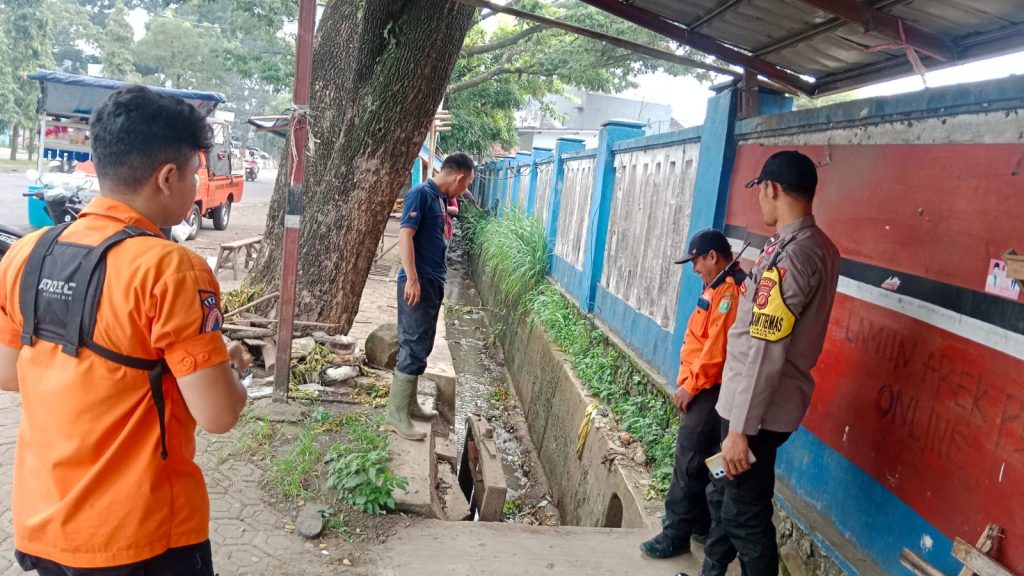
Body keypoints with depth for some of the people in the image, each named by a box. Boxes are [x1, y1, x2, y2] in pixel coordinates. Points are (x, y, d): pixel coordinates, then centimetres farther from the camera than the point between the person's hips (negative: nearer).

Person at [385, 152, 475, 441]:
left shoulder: (440, 197, 16)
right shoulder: (421, 193, -13)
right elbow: (405, 235, -21)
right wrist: (412, 278, -26)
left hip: (432, 282, 10)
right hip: (419, 282, -10)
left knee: (421, 346, 15)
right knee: (414, 347, -9)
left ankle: (410, 403, 26)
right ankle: (396, 415, -3)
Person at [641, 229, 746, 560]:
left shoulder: (732, 289, -17)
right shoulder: (719, 287, 16)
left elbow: (718, 347, -22)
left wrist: (691, 385, -15)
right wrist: (686, 382, 16)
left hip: (712, 391, -10)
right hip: (701, 387, 10)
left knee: (689, 459, -5)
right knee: (699, 459, 15)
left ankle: (677, 534, 4)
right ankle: (701, 526, 25)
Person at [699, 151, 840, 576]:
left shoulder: (788, 255, -24)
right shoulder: (820, 247, 8)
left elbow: (764, 353, -26)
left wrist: (740, 428, -23)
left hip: (759, 409, -10)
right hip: (771, 402, 10)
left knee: (745, 515, 4)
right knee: (723, 495, 24)